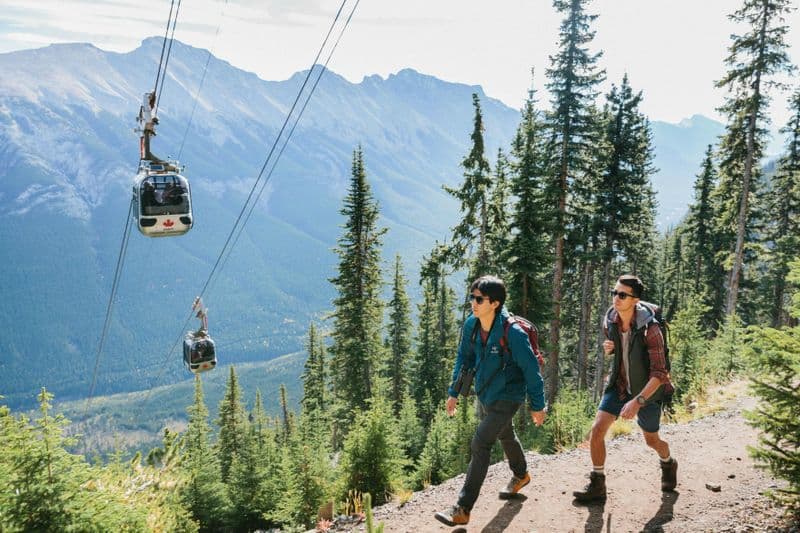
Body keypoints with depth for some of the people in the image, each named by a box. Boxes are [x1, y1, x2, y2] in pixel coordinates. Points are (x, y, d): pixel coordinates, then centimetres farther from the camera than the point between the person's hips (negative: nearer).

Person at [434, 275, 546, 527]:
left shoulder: (513, 333, -28)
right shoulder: (470, 325, -10)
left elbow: (531, 370, -18)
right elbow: (464, 359, 5)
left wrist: (537, 406, -10)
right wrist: (454, 392, 5)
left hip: (506, 398, -7)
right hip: (483, 394, 7)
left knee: (480, 444, -15)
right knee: (505, 436, 28)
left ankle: (462, 510, -9)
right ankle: (520, 475, 57)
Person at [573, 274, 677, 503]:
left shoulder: (649, 328, -27)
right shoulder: (610, 321, -11)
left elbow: (659, 373, -27)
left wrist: (637, 401, -36)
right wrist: (608, 349, -13)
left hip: (646, 390, -4)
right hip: (619, 385, 4)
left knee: (652, 440, 16)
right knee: (597, 430, -11)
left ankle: (668, 464, 52)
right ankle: (596, 485, 4)